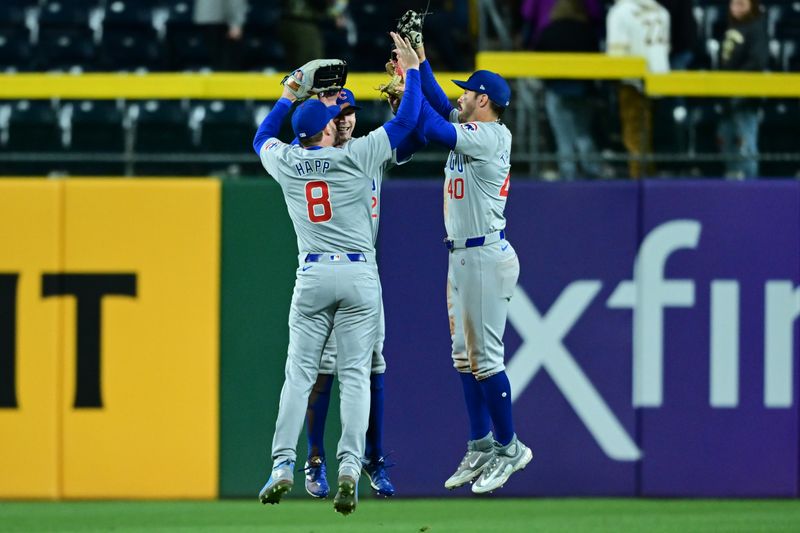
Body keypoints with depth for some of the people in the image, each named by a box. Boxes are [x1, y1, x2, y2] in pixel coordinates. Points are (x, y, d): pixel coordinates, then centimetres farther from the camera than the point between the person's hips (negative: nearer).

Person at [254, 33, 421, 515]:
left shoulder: (286, 163, 4)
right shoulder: (357, 156, -4)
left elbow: (262, 137, 28)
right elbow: (407, 120, 2)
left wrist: (289, 95, 37)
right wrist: (411, 69, 13)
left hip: (312, 277, 2)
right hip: (360, 276, -1)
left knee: (299, 372, 4)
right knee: (355, 374, -2)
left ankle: (284, 463, -7)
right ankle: (349, 465, -16)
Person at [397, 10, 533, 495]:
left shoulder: (491, 136, -14)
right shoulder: (472, 128, 13)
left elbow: (436, 128, -22)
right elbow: (438, 104, 20)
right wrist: (418, 58, 13)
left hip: (487, 255, -10)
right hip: (462, 255, 10)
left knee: (486, 356, -8)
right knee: (465, 356, 11)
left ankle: (509, 448, -1)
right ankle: (481, 446, 16)